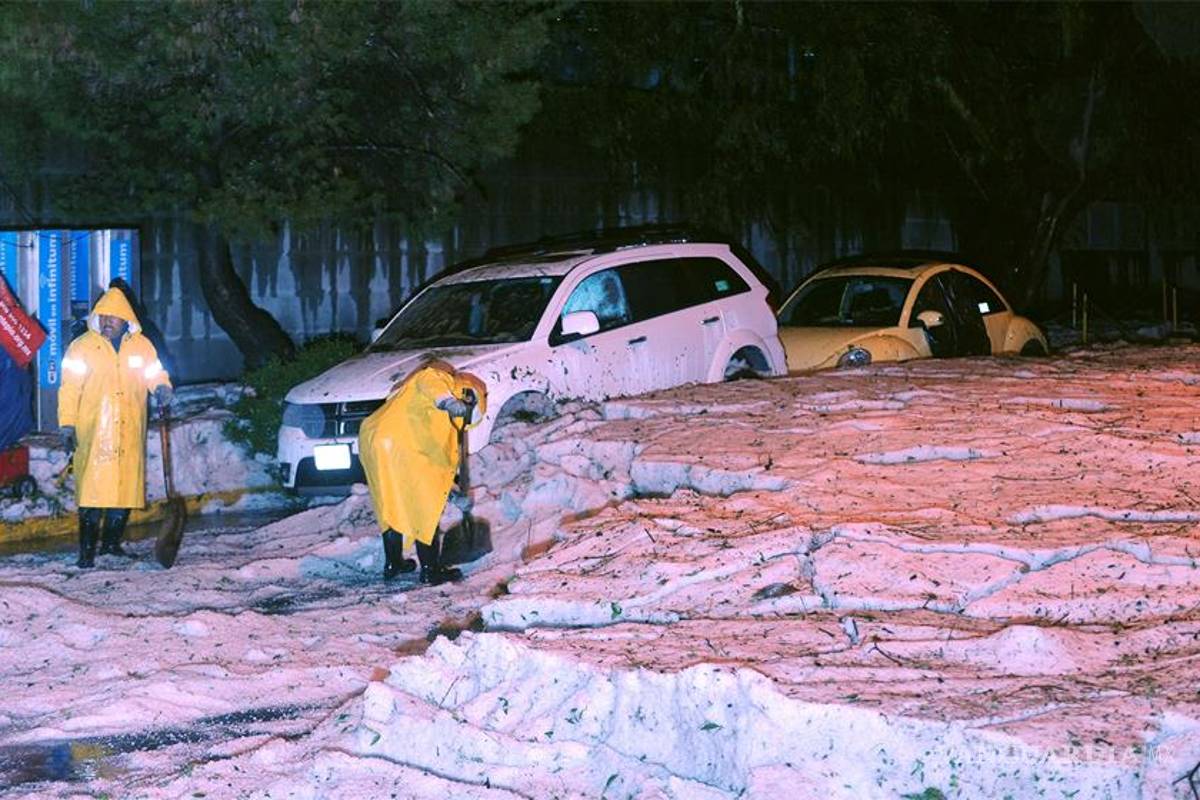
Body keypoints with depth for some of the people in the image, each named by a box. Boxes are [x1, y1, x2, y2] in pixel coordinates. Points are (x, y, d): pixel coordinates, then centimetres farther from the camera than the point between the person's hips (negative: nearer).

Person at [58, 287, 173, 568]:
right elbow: (69, 388, 0)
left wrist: (162, 388, -5)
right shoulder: (82, 347, 2)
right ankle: (87, 550, -10)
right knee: (93, 489, -12)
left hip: (130, 435, 3)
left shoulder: (142, 346, 9)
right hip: (93, 434, -3)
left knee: (125, 489, 5)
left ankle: (111, 542, 19)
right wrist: (67, 424, -8)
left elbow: (156, 374, 19)